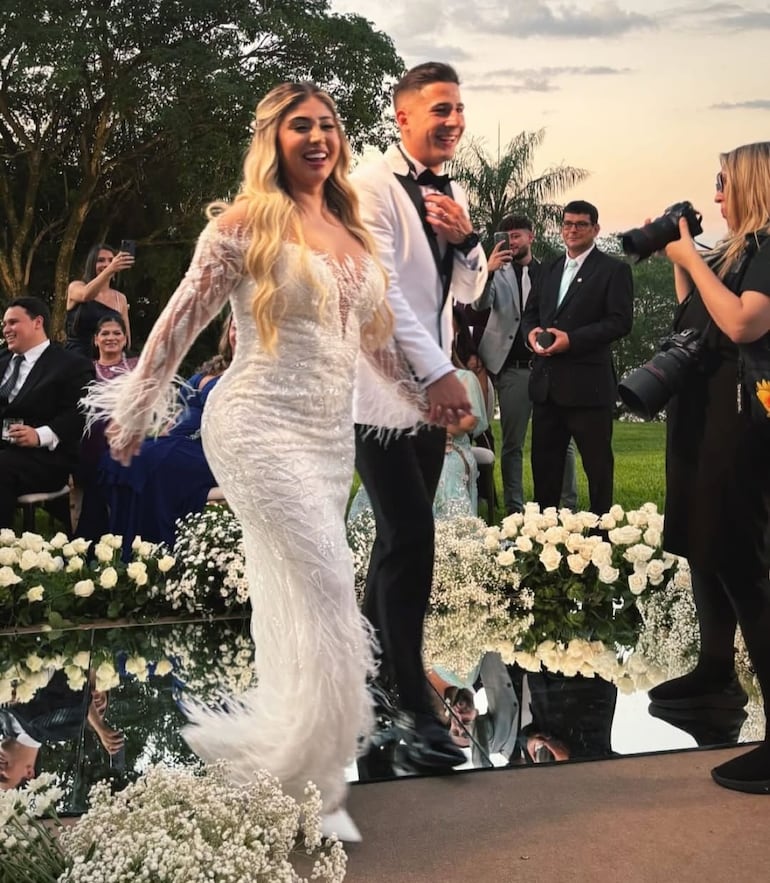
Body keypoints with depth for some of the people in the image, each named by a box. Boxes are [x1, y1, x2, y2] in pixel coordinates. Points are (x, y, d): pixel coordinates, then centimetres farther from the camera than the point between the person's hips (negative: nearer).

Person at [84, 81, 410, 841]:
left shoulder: (350, 232, 13)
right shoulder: (245, 223, -6)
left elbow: (374, 330, 22)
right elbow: (179, 321, -3)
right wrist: (135, 413, 0)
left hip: (331, 434, 7)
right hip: (261, 427, -6)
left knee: (291, 603, 13)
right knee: (325, 597, -10)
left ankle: (289, 764, 28)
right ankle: (304, 775, 7)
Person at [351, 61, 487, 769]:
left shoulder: (452, 193, 14)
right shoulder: (372, 185, -10)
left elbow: (469, 293, 16)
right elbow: (381, 287, -17)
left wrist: (466, 239, -5)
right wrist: (441, 373, -21)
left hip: (432, 386, 8)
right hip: (383, 388, -8)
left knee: (402, 538, 14)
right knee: (411, 541, -11)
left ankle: (373, 660, 32)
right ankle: (416, 707, -2)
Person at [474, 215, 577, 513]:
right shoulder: (499, 272, 4)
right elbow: (479, 304, -12)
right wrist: (488, 272, -28)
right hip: (514, 369, -1)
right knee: (512, 444, 4)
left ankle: (568, 506, 12)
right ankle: (515, 510, 11)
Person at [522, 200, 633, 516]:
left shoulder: (614, 269, -3)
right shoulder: (549, 269, 18)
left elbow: (620, 321, -12)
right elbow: (530, 312, 18)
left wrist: (572, 339, -20)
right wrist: (531, 331, -6)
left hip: (588, 383, -6)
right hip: (546, 381, 6)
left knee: (597, 463, 5)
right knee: (544, 461, 14)